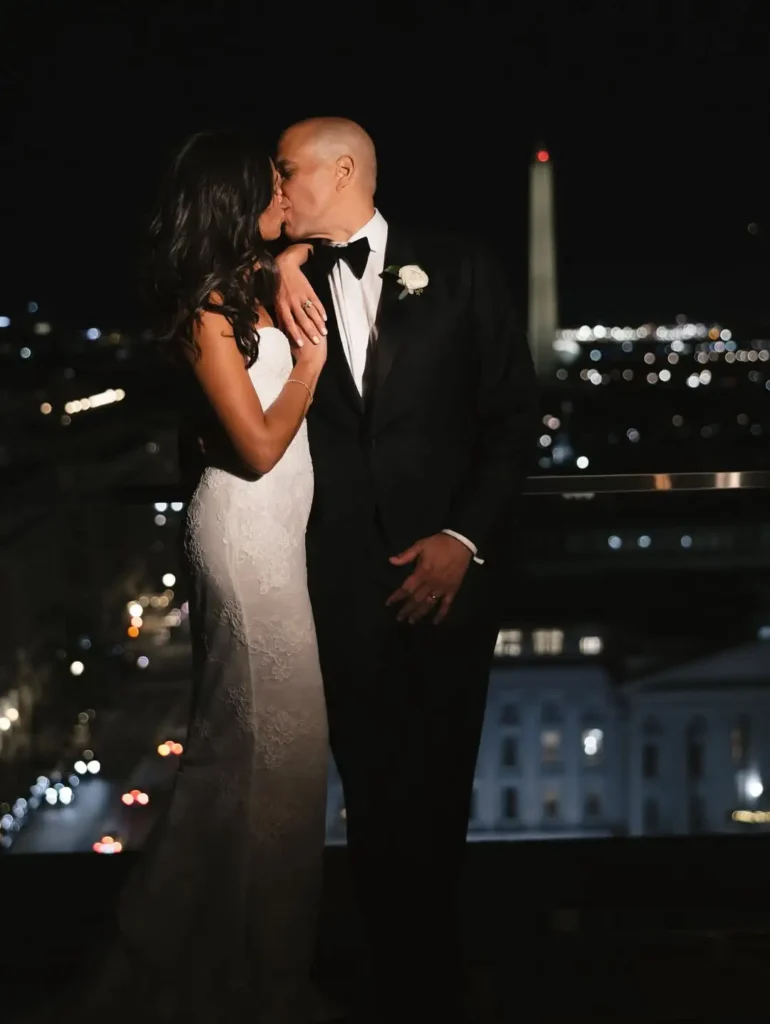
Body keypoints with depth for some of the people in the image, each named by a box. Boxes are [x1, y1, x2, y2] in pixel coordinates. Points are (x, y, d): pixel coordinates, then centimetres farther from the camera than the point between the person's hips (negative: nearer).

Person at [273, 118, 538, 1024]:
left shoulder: (459, 270, 2)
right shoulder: (295, 284, 10)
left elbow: (513, 413, 1)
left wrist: (466, 536, -9)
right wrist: (281, 262, -5)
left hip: (447, 568, -1)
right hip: (344, 577, 1)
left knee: (438, 784, 9)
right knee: (373, 788, 2)